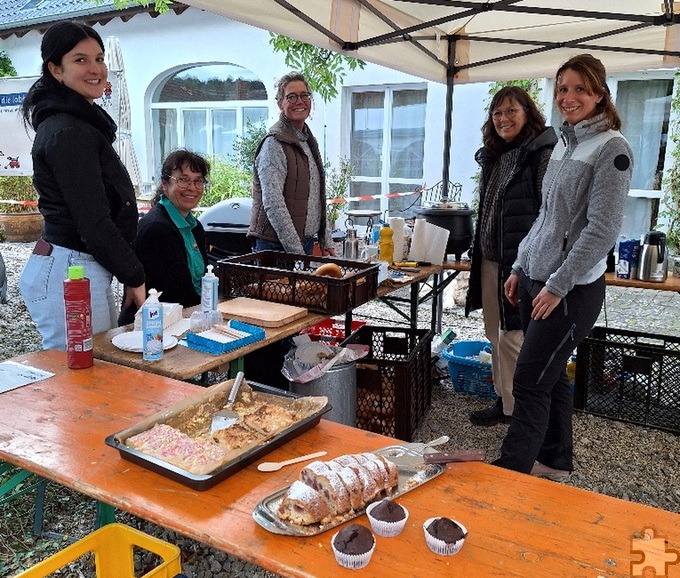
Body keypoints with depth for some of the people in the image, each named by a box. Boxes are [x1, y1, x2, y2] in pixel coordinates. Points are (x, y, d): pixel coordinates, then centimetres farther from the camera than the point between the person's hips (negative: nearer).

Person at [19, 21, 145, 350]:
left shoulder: (82, 125, 17)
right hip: (70, 273, -10)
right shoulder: (68, 133, -13)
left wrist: (129, 275, 15)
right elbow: (94, 224, -17)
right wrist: (135, 279, -9)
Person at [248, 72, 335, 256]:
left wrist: (326, 242, 13)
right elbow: (273, 204, -19)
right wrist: (296, 252, -21)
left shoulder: (308, 141, 15)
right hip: (278, 246, -8)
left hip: (306, 242, 8)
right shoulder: (275, 144, -12)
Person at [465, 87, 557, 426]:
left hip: (520, 262, -8)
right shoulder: (493, 156, 15)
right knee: (495, 335, 14)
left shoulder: (543, 153, -9)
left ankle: (514, 409, 11)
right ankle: (503, 399, 28)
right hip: (489, 260, 8)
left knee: (512, 336, -4)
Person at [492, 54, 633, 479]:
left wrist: (558, 285, -17)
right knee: (550, 377, 16)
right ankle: (555, 461, 31)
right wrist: (520, 268, 16)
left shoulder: (611, 148, -10)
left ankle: (509, 473, 5)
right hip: (536, 279, 8)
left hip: (573, 289, -8)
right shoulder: (564, 144, 14)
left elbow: (603, 228, -16)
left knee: (531, 384, -6)